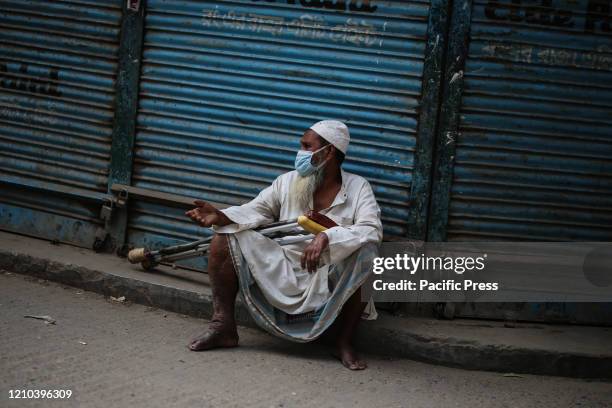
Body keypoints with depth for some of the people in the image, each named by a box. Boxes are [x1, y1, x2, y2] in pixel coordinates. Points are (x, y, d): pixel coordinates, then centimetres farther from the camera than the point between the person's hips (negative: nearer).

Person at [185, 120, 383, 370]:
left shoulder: (358, 188, -2)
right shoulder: (288, 182, 7)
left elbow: (373, 230, -18)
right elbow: (255, 211, 3)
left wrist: (327, 238, -34)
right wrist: (220, 217, -19)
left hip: (328, 282, -3)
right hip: (283, 275, 3)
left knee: (366, 252, -32)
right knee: (223, 240, -10)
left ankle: (343, 341, -19)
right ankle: (222, 325, -7)